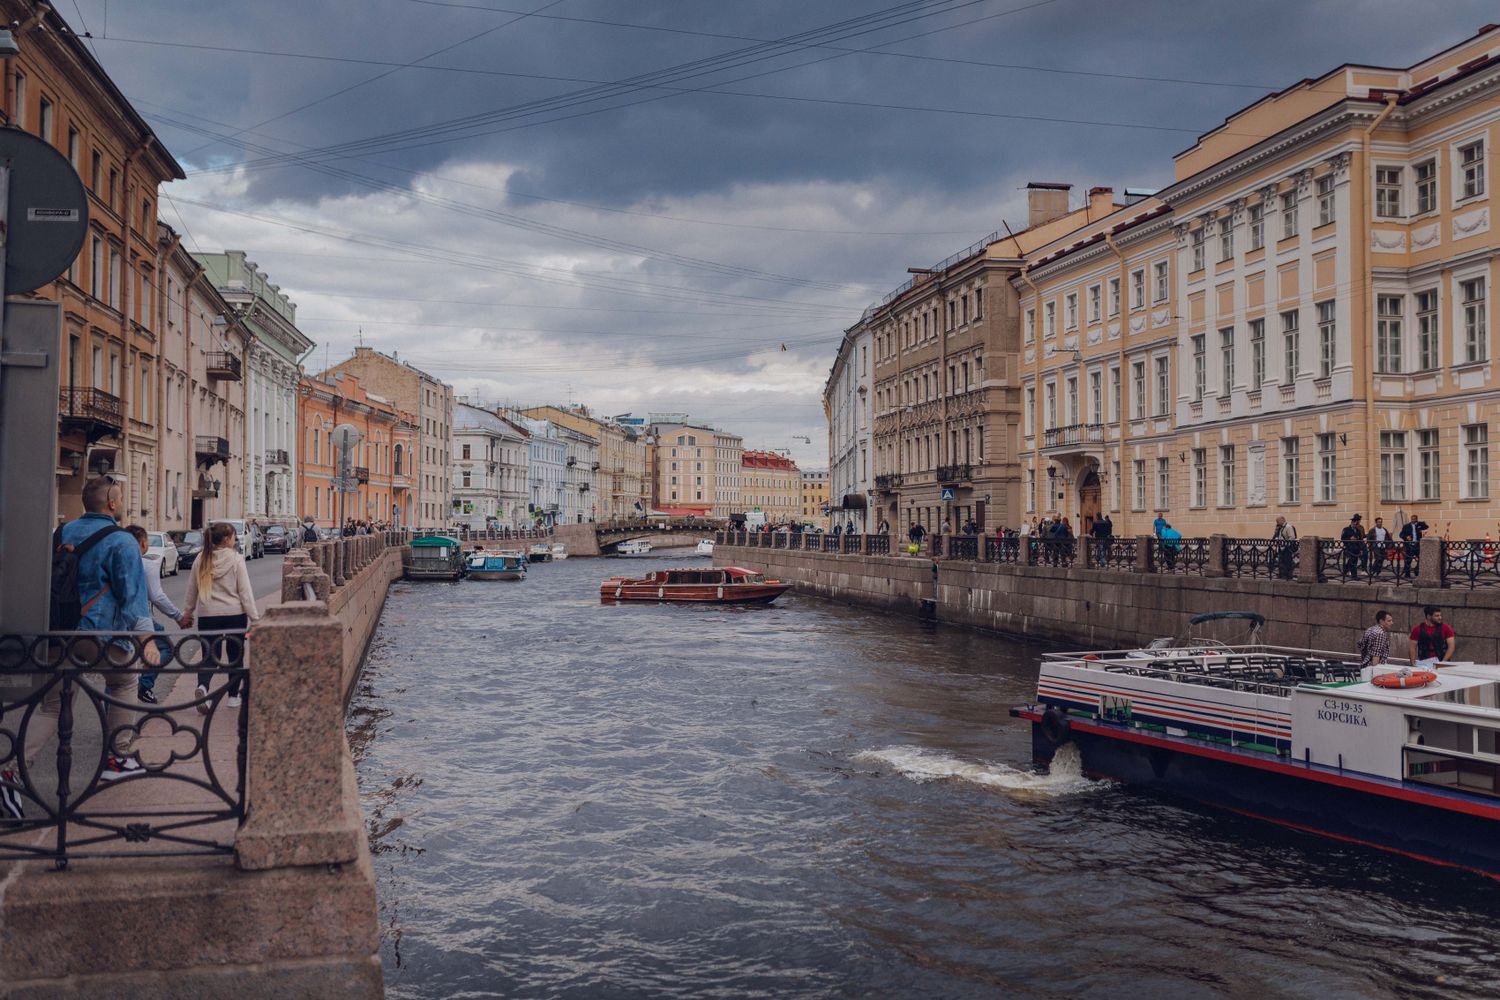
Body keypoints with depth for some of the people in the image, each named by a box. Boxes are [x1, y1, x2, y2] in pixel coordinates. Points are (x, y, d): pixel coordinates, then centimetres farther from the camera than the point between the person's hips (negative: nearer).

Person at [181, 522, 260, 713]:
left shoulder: (201, 560, 3)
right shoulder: (236, 559, -8)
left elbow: (192, 590, 12)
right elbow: (245, 591, -10)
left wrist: (187, 613, 25)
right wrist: (255, 618, -7)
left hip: (207, 615, 2)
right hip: (234, 614, -2)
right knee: (235, 656, 13)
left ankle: (202, 686, -24)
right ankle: (233, 696, 21)